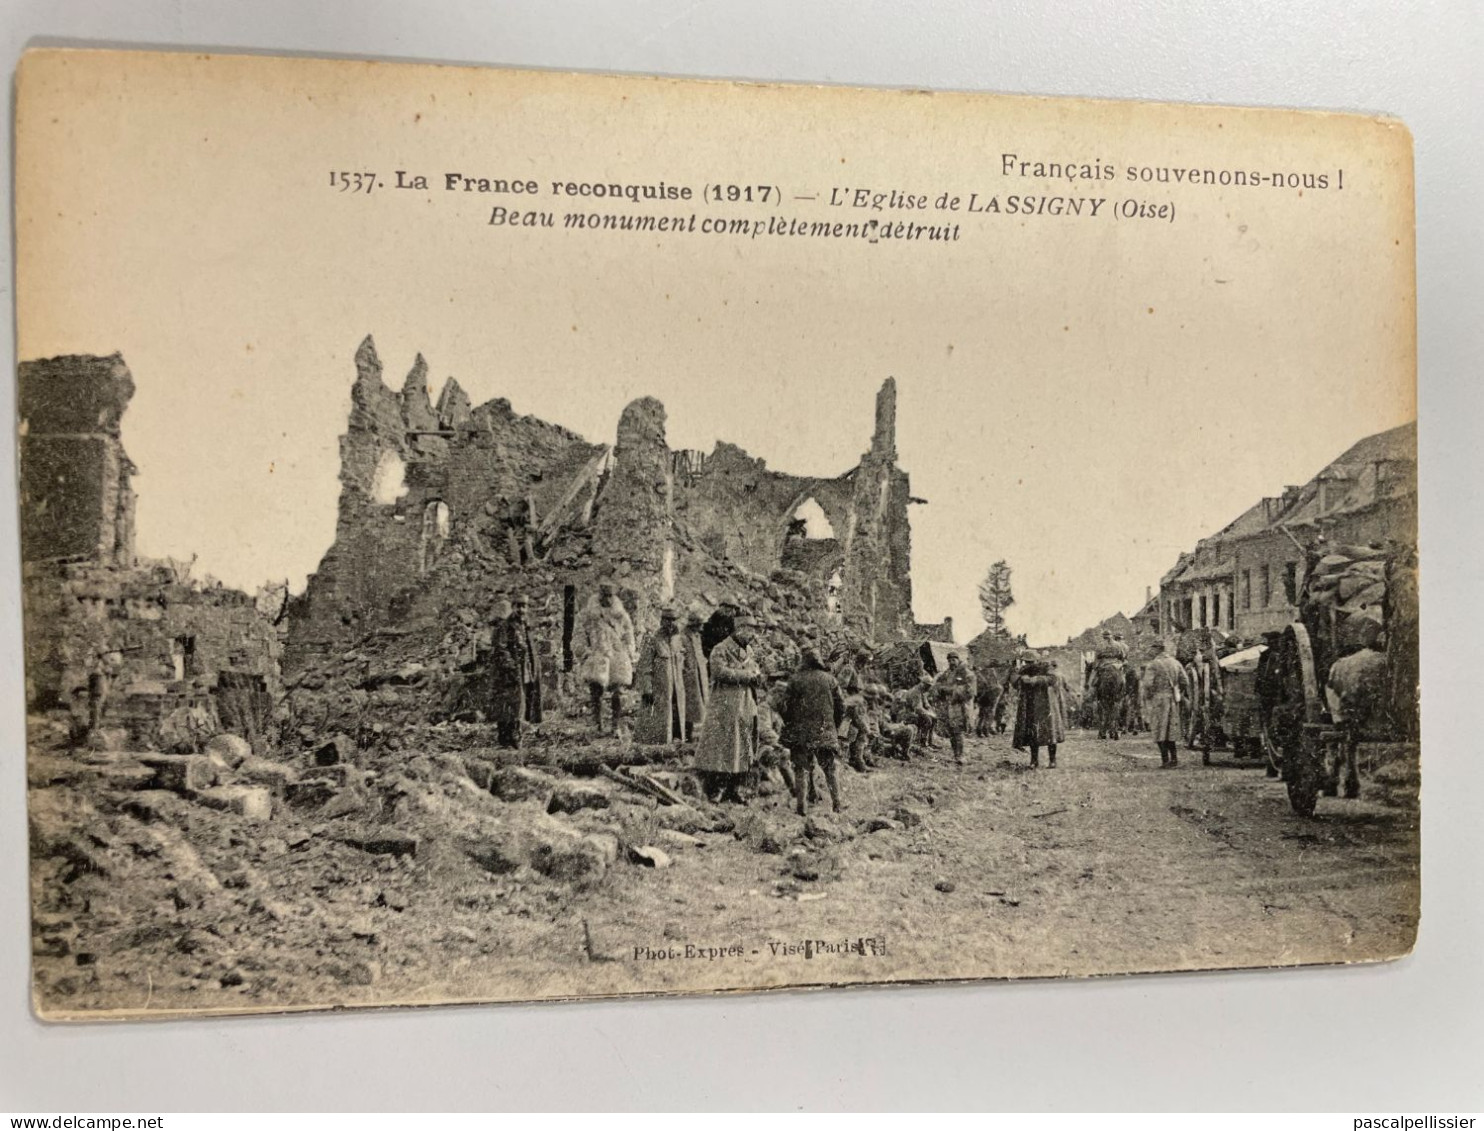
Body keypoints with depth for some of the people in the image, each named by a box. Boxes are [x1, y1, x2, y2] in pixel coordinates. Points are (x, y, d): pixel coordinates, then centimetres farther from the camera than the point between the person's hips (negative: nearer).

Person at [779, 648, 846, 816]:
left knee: (801, 769, 4)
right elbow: (841, 706, 6)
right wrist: (835, 726, 18)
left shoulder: (795, 679, -4)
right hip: (825, 732, 2)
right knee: (830, 768, 14)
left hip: (801, 733, -2)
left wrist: (789, 725, 12)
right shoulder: (829, 679, 3)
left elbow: (785, 706, -4)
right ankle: (837, 803, 13)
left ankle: (802, 806, 1)